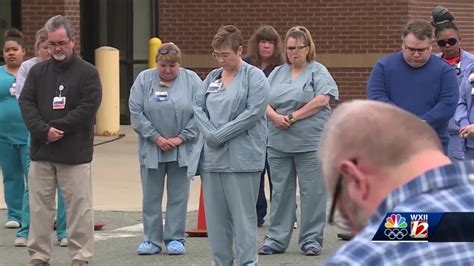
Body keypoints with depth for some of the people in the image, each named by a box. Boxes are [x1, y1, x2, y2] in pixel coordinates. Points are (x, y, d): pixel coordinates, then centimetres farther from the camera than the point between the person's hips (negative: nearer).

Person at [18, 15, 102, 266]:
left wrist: (57, 128, -14)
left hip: (75, 152, -3)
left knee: (79, 207, -1)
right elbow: (26, 103, 1)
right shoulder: (37, 71, 10)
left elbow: (88, 107, -10)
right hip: (41, 151, 3)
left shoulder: (87, 73, 0)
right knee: (40, 206, 5)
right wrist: (44, 130, -14)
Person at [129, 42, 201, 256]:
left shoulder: (191, 80, 0)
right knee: (151, 196, 5)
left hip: (182, 149, -1)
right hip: (151, 148, 1)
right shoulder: (144, 79, 0)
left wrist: (181, 138, -10)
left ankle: (175, 239, 12)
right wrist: (156, 137, -10)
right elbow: (136, 113, -4)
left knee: (178, 196, 4)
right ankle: (152, 240, 12)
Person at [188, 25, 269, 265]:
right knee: (215, 214, 7)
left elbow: (254, 111, -12)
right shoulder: (212, 77, 16)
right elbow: (198, 107, 11)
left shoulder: (254, 77, -2)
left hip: (241, 157, -6)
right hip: (211, 155, 6)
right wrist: (209, 133, -8)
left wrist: (221, 135, -14)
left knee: (242, 214, -5)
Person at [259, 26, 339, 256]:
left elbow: (322, 99, -14)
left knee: (312, 192, -1)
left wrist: (293, 117, -13)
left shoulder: (317, 72, 1)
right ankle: (276, 239, 14)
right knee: (280, 191, 9)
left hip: (309, 143, -4)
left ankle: (311, 239, 6)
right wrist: (275, 116, -12)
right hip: (278, 141, 4)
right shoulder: (277, 73, 15)